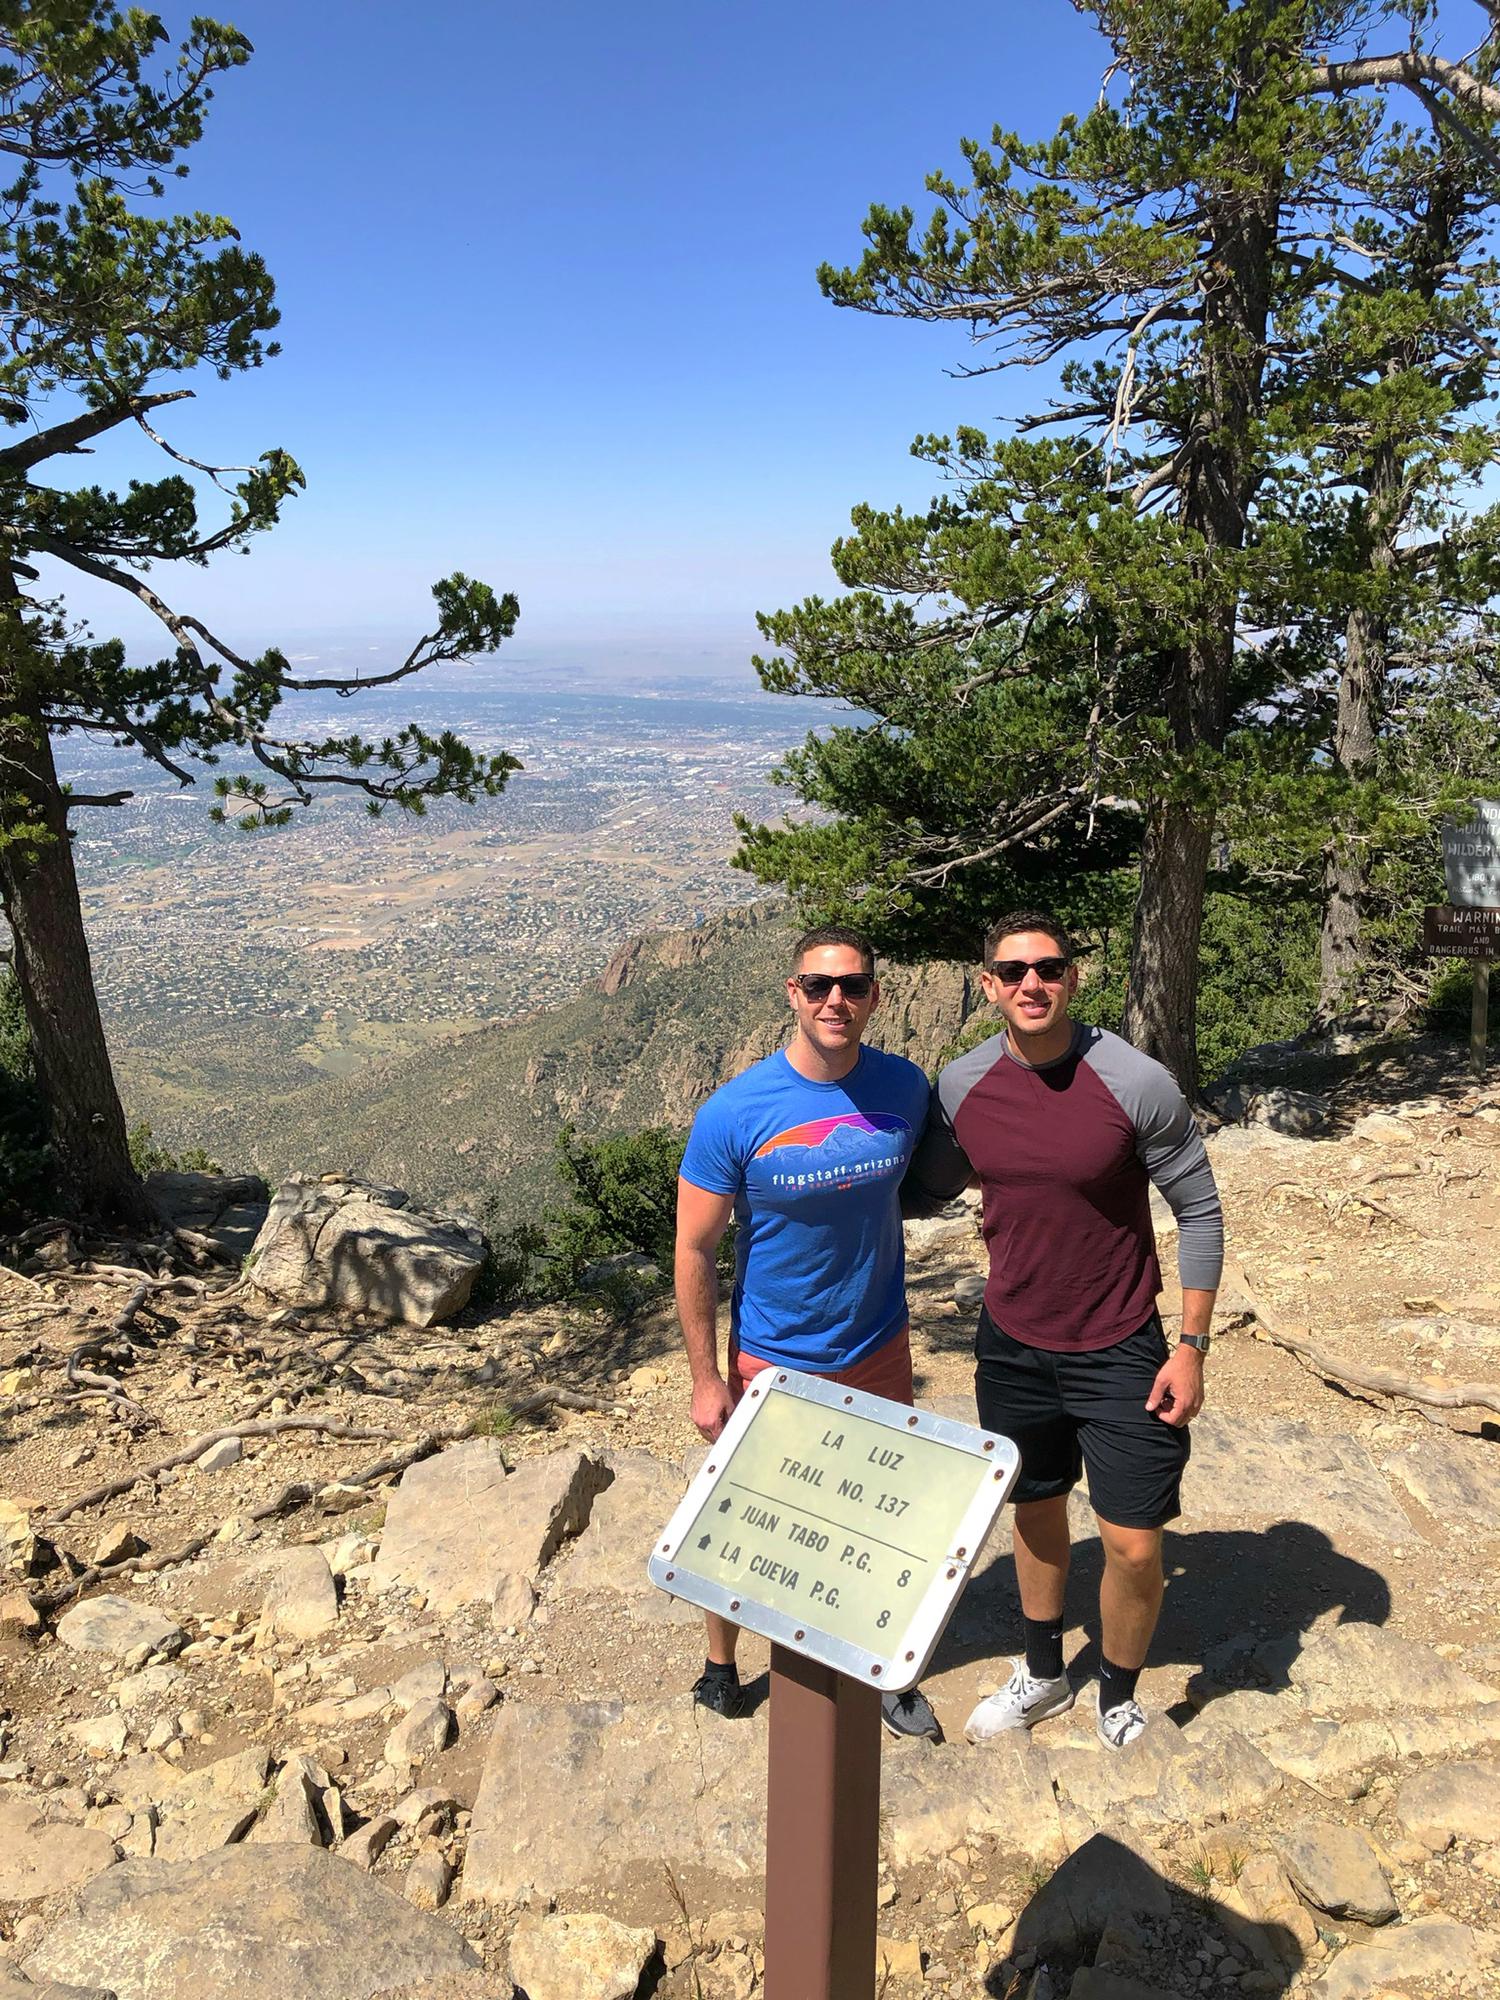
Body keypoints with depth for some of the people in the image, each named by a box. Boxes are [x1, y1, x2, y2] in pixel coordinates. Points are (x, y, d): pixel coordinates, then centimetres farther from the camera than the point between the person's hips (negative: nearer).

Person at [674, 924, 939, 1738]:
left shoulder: (906, 1088, -9)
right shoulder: (735, 1112, -20)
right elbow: (695, 1249, -13)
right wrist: (706, 1381, -10)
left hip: (878, 1350, 3)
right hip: (772, 1362, -3)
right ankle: (720, 1667, 41)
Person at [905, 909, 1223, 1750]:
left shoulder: (1138, 1083, -18)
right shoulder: (962, 1087, -8)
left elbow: (1200, 1211, -9)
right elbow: (927, 1192, 9)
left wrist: (1192, 1345, -10)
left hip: (1118, 1350, -3)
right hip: (1012, 1344, 3)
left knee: (1135, 1545, 1)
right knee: (1037, 1513, 20)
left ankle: (1118, 1699, 30)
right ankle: (1044, 1674, 44)